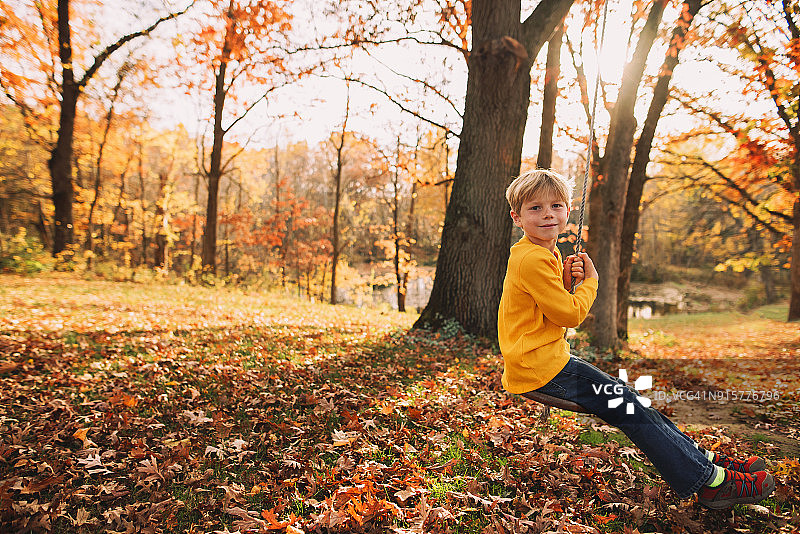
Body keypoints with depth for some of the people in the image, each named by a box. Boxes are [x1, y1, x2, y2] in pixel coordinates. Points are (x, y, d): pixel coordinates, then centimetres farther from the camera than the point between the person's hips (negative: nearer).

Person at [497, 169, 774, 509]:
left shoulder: (545, 254, 13)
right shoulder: (532, 259, -20)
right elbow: (570, 315, -18)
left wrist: (566, 282, -2)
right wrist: (590, 280, -1)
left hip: (549, 360, 10)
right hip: (540, 368, -10)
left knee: (630, 401, 13)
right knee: (629, 408, -6)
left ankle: (706, 459, 23)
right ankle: (711, 481, 6)